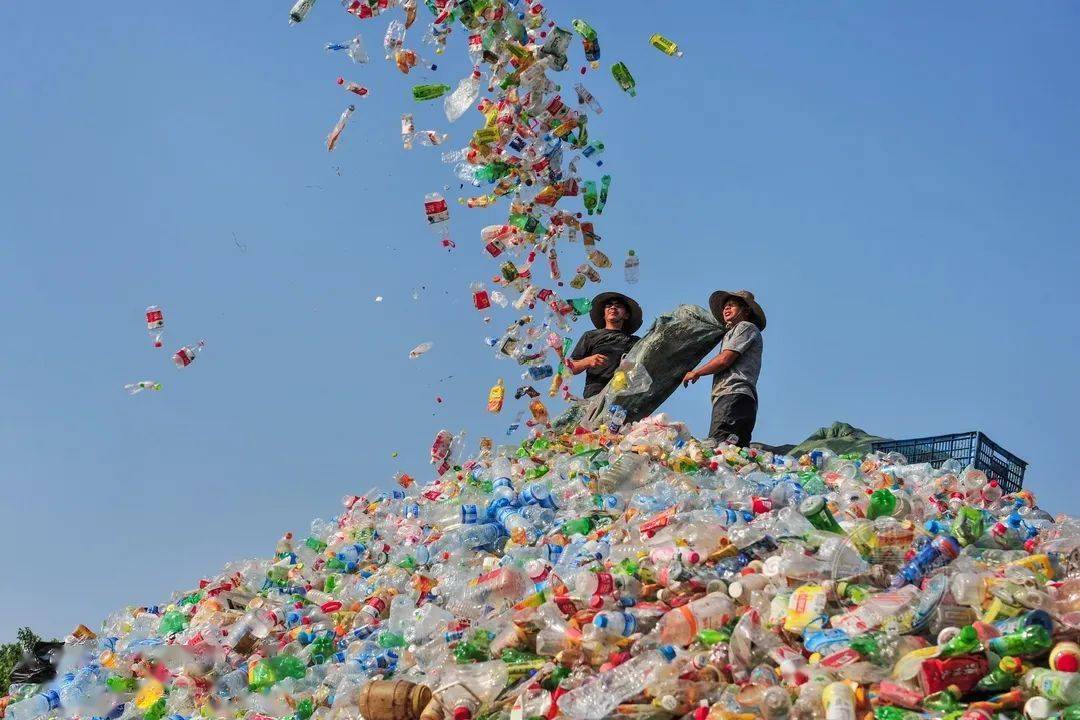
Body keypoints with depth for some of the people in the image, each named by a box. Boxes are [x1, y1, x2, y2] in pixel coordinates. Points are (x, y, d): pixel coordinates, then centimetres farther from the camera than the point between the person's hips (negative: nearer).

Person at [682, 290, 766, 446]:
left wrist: (696, 373, 6)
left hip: (734, 394, -9)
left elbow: (725, 359, -4)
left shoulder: (746, 327, 8)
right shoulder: (731, 333, 38)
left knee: (718, 447, -29)